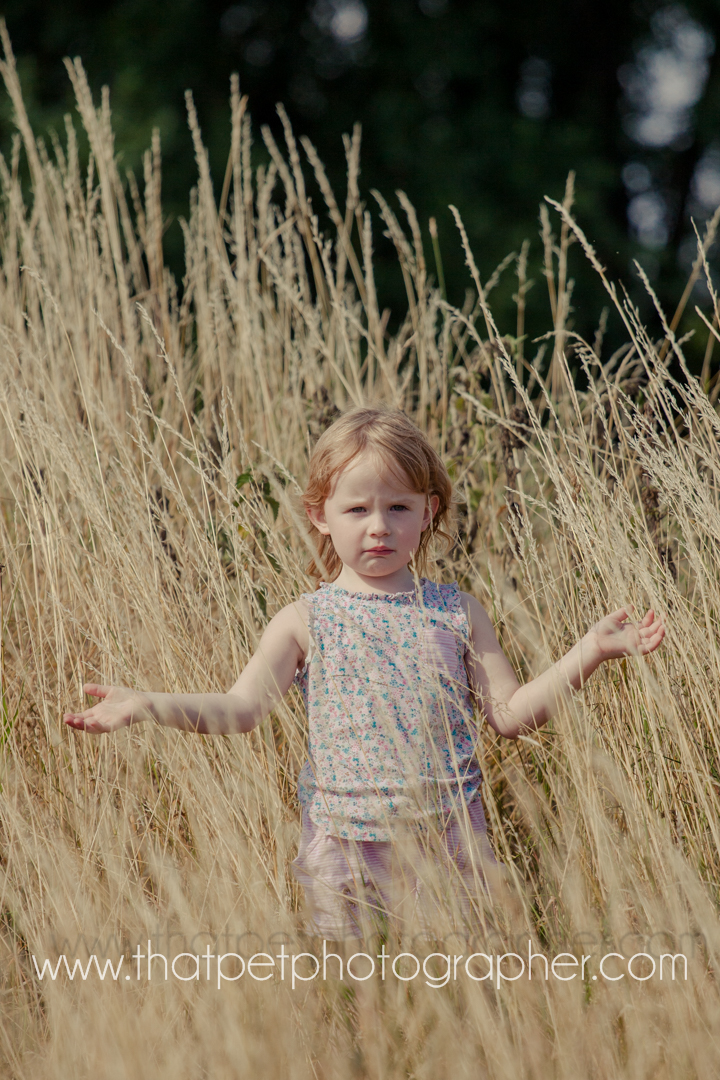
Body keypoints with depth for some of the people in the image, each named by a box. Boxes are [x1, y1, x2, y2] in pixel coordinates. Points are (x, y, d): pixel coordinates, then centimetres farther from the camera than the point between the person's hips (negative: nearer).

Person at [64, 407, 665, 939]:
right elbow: (243, 708, -7)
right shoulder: (306, 622, 0)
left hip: (448, 845, 1)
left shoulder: (456, 613, 4)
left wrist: (591, 650, -8)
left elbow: (510, 714, 1)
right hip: (345, 851, -1)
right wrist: (147, 705, -21)